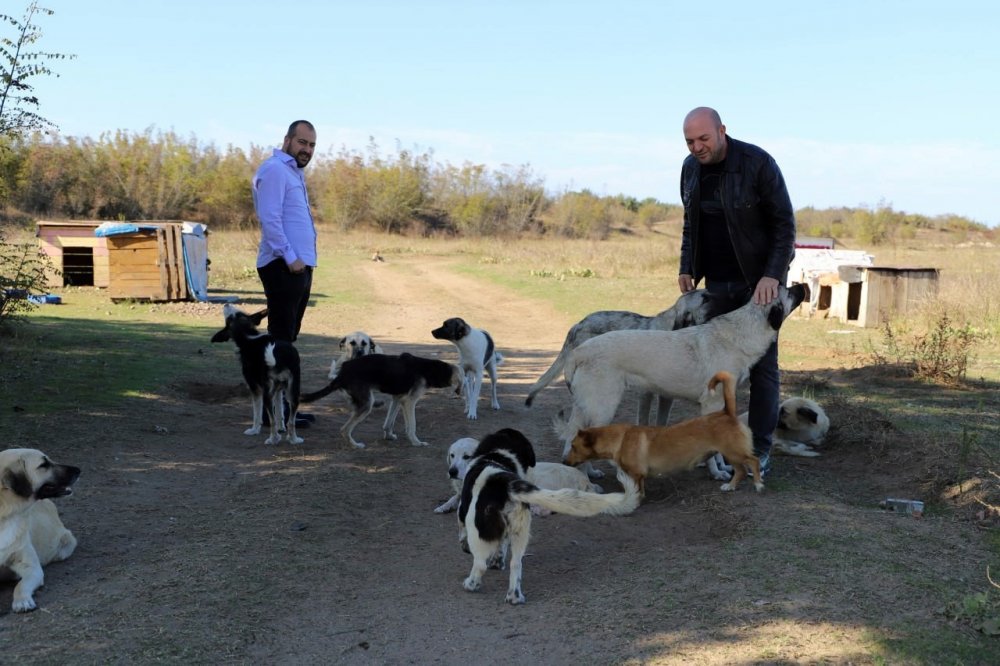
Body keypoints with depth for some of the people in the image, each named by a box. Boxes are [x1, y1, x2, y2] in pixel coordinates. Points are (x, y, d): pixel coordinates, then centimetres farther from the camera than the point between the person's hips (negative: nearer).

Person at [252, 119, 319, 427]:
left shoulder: (294, 172, 23)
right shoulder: (275, 169, -9)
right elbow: (270, 218, -19)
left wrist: (301, 259, 15)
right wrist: (290, 257, -21)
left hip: (300, 266, 10)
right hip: (284, 266, -10)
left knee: (288, 337, 13)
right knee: (280, 337, -8)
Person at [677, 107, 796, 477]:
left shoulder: (758, 163, -15)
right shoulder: (691, 168, 3)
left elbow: (784, 222, -13)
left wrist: (772, 275, -22)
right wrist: (686, 268, 5)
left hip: (759, 279, -5)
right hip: (717, 280, 5)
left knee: (762, 363, -1)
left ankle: (760, 451, 5)